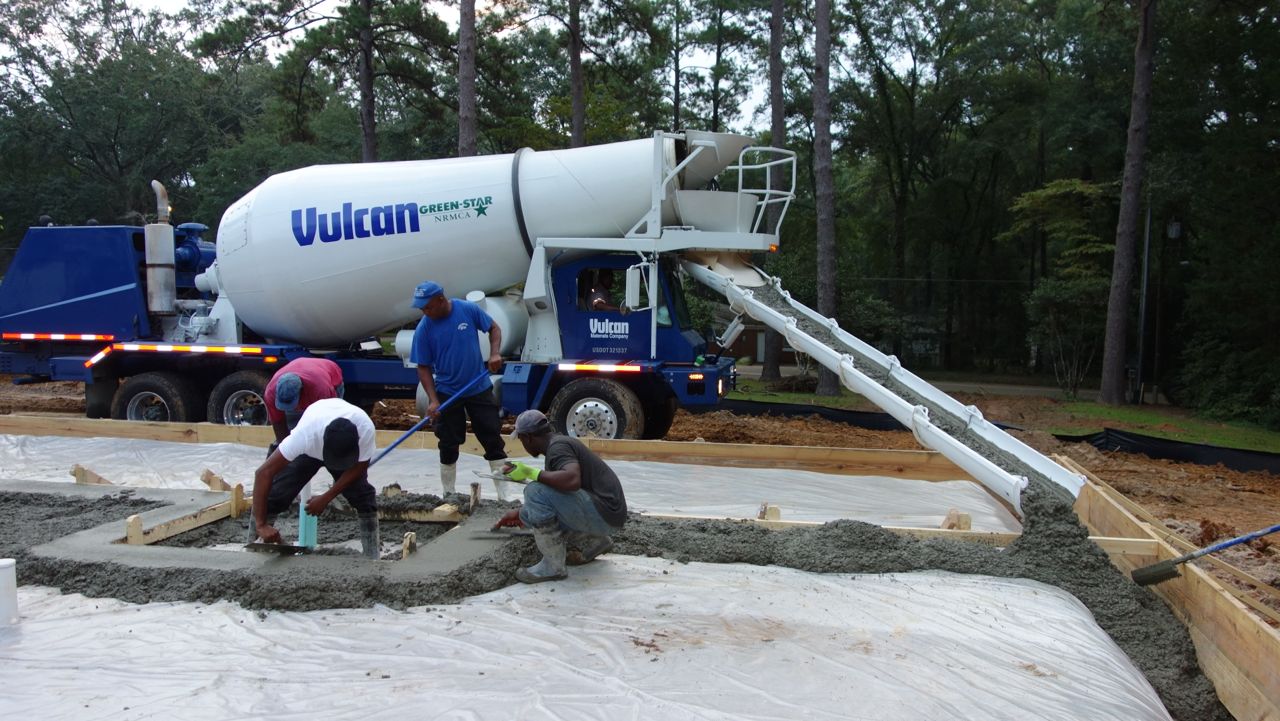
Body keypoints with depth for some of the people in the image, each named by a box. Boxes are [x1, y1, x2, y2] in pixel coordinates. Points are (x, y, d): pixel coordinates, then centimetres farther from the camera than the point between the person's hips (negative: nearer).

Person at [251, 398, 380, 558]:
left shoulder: (366, 430, -41)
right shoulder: (305, 433, -46)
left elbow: (358, 468, -20)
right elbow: (263, 473, -43)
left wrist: (325, 498, -25)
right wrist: (261, 524, -44)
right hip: (308, 451, -1)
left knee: (363, 495, -18)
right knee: (275, 494, -15)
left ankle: (372, 560, -5)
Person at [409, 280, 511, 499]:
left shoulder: (469, 309, -11)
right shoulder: (423, 329, -11)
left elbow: (494, 328, 3)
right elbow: (423, 368, -6)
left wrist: (494, 353, -14)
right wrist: (433, 400, -16)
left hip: (479, 389, 0)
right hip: (447, 394, 0)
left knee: (493, 441, 2)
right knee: (449, 447, 8)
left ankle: (504, 496, 10)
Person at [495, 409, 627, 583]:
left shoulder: (558, 446, -15)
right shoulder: (557, 443, 15)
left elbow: (573, 481, -36)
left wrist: (530, 472, -24)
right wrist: (518, 513, 39)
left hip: (605, 512, -10)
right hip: (600, 514, 10)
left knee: (535, 492, -22)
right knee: (530, 513, 13)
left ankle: (553, 566, -11)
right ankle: (593, 542, 15)